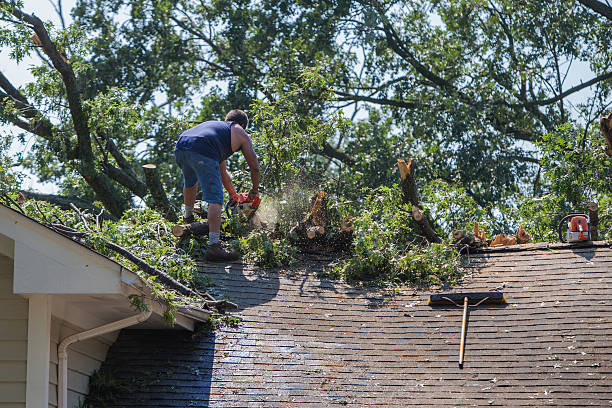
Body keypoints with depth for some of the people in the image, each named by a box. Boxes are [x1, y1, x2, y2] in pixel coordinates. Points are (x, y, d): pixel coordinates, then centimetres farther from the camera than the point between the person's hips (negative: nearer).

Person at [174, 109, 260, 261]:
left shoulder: (215, 125, 42)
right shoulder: (240, 133, 25)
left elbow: (221, 170, 50)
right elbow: (254, 167, 24)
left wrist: (232, 193, 57)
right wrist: (254, 190, 41)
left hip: (180, 147, 7)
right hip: (202, 153, -7)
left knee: (190, 181, 38)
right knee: (215, 200, -8)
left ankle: (188, 216, 60)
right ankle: (213, 246, -20)